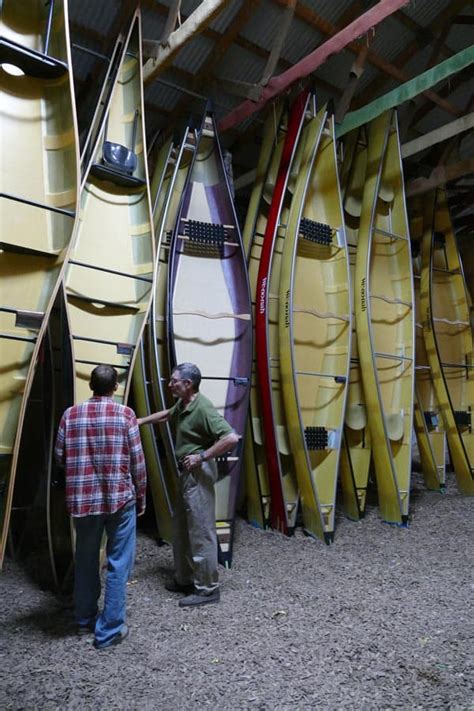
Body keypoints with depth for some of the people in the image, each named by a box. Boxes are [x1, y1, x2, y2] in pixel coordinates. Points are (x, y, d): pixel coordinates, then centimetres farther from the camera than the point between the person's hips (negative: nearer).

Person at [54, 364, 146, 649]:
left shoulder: (70, 415, 0)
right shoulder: (125, 414, -8)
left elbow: (60, 457, 7)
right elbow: (138, 462, -6)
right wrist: (141, 498, 6)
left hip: (82, 499, 4)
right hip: (120, 498, -3)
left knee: (86, 561, 20)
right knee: (118, 564, 9)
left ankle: (85, 619, 36)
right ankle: (109, 630, 15)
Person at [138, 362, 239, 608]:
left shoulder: (203, 408, -22)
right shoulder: (182, 405, 8)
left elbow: (232, 438, -28)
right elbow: (166, 414, 32)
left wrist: (202, 456, -23)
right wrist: (141, 421, 27)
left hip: (199, 474, -10)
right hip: (185, 473, 10)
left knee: (201, 532, -1)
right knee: (180, 528, 19)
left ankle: (207, 588, 12)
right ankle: (185, 578, 33)